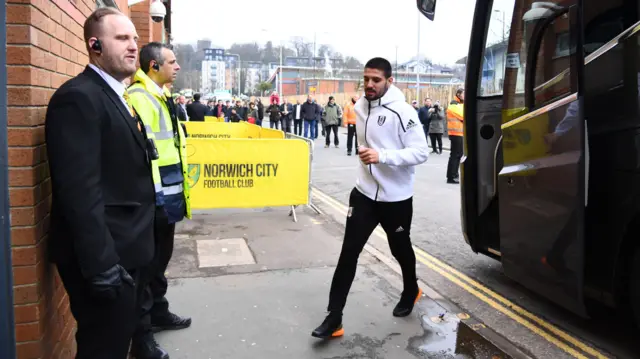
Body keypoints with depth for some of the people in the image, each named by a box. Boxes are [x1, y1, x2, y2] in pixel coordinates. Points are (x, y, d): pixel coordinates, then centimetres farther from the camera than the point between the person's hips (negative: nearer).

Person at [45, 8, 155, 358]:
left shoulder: (114, 96, 14)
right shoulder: (78, 97, -17)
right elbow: (80, 190, -24)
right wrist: (101, 264, -25)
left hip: (123, 251, 9)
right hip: (104, 257, -9)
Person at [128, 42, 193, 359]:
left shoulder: (162, 97, 15)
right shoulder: (139, 98, -17)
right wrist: (155, 197, -23)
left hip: (167, 196, 10)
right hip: (153, 200, -10)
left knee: (160, 260, 22)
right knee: (147, 265, 2)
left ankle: (159, 313, 39)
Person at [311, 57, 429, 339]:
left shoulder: (402, 112, -18)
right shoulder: (359, 107, 3)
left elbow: (421, 152, -21)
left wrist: (382, 156, -30)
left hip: (396, 197, -4)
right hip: (364, 192, 5)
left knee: (400, 248, 18)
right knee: (349, 252, -2)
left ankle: (411, 291, 48)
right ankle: (334, 317, 4)